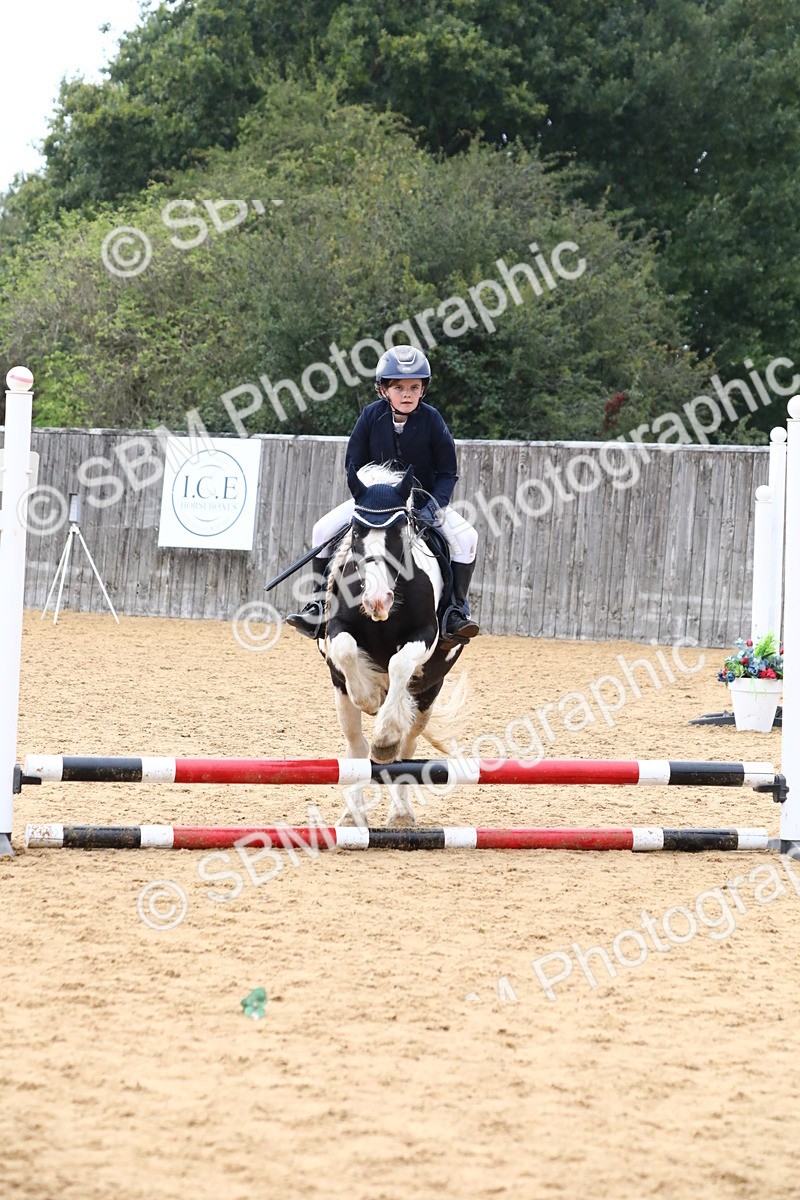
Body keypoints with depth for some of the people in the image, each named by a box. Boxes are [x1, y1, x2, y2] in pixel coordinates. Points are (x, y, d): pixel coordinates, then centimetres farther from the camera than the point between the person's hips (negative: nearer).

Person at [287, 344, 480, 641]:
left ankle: (456, 609, -15)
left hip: (423, 500, -1)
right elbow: (354, 463, -2)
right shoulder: (372, 416, -12)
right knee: (324, 529, -16)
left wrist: (435, 506, -23)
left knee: (465, 537, -24)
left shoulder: (431, 419, -14)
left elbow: (447, 471, -8)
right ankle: (319, 605, -6)